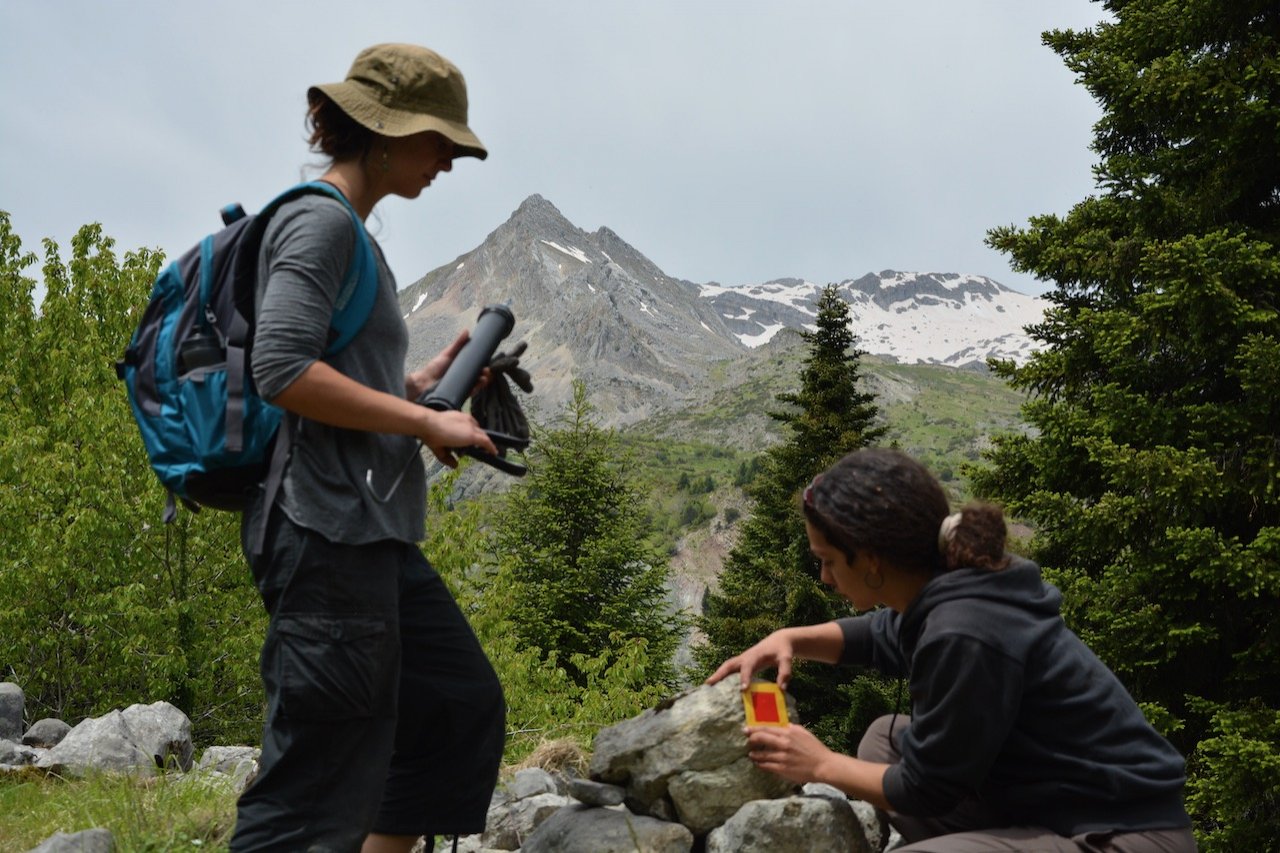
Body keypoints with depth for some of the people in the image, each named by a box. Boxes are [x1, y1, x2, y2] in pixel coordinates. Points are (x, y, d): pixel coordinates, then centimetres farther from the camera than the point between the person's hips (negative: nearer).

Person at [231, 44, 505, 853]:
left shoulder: (348, 231, 19)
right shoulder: (322, 219, -9)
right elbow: (283, 370, -21)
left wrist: (420, 383, 9)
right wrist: (427, 423, -15)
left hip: (374, 534, 10)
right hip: (329, 530, -10)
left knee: (464, 707, 17)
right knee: (320, 782, -3)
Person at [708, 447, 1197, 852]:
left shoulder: (964, 637, -27)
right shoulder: (949, 589, 0)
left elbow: (926, 790, -16)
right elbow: (882, 636, 23)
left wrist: (823, 766, -2)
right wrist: (790, 640, 9)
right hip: (1055, 804, 9)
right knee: (886, 739, 15)